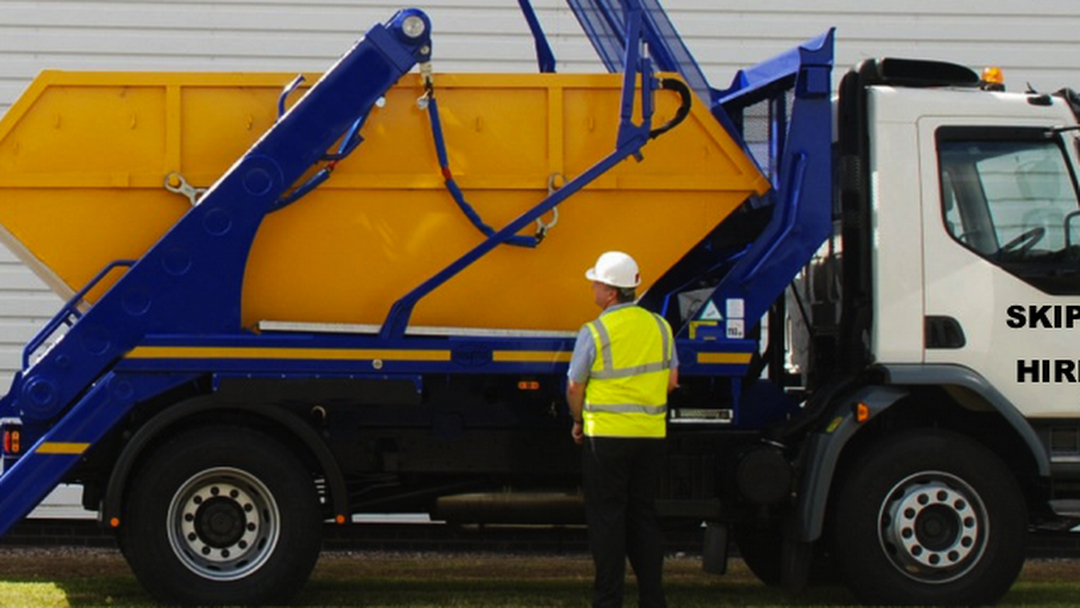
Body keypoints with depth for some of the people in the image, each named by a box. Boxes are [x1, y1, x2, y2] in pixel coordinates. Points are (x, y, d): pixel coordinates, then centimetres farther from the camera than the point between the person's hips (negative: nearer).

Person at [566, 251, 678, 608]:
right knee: (644, 517, 13)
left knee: (606, 518, 2)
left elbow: (575, 387, -5)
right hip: (652, 435, 5)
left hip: (606, 435, -5)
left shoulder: (594, 333, -10)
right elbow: (671, 381, 9)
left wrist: (578, 422, 12)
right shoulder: (659, 326, 5)